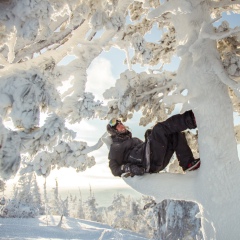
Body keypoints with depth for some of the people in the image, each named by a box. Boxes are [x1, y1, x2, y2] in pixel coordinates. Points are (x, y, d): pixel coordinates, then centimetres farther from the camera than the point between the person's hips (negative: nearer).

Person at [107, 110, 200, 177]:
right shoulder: (115, 147, 14)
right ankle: (189, 119, -34)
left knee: (175, 133, -2)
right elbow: (115, 170, 3)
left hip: (158, 162, 8)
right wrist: (128, 168, -18)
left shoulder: (134, 140, 37)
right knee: (159, 129, -19)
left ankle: (188, 163, -15)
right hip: (147, 163, -8)